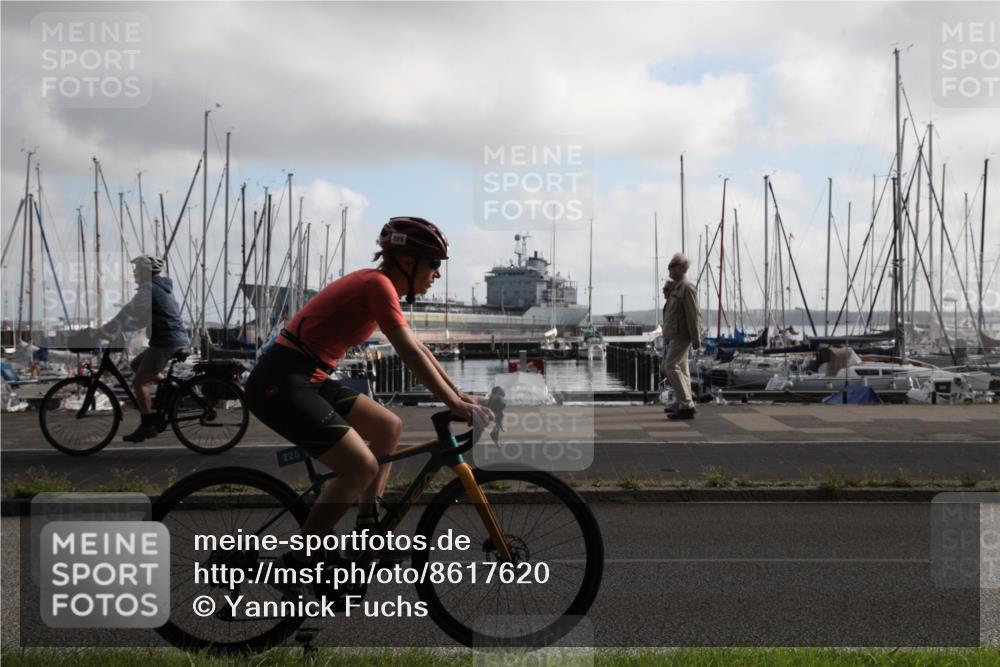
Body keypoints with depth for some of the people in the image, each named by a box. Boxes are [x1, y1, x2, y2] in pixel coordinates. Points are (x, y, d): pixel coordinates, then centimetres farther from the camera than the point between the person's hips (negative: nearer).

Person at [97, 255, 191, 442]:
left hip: (166, 343, -10)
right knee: (136, 365, 22)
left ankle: (147, 426, -4)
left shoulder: (149, 288, -11)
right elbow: (141, 317, 23)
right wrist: (118, 329, 19)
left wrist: (105, 331, -6)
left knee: (139, 382, -5)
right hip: (176, 340, 10)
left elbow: (129, 312, -14)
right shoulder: (162, 287, 19)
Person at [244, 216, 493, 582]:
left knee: (389, 427, 13)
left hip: (308, 380, 10)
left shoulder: (378, 285, 14)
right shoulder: (378, 284, -15)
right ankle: (298, 561, -4)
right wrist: (456, 405, -17)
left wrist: (460, 394, 17)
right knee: (361, 466, -16)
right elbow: (411, 354, -20)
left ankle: (367, 526, 19)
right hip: (280, 383, -10)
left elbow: (417, 348, 19)